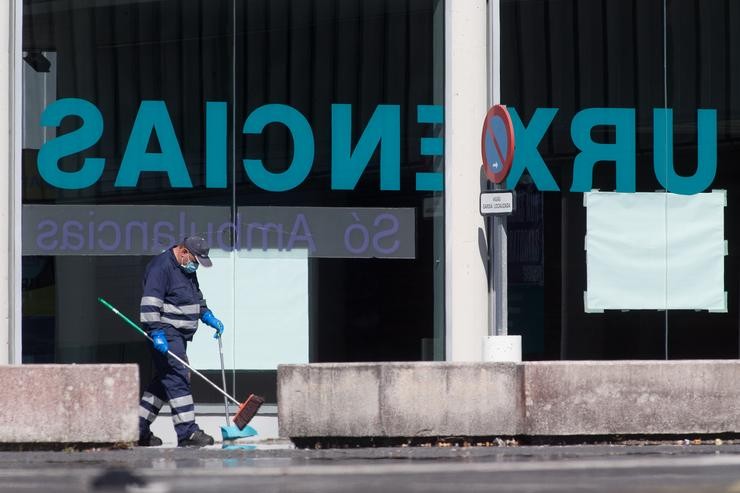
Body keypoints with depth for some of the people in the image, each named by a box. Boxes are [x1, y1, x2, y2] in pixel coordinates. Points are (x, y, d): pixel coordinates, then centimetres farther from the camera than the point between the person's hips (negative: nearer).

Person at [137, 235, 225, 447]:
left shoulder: (187, 269, 17)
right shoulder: (161, 267, -14)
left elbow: (197, 298, 31)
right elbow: (150, 303, -21)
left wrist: (209, 317, 18)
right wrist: (157, 333, -26)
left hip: (179, 334, 10)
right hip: (166, 334, -10)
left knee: (164, 381, 11)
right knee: (178, 378, -15)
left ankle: (139, 429, 17)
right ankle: (187, 432, -19)